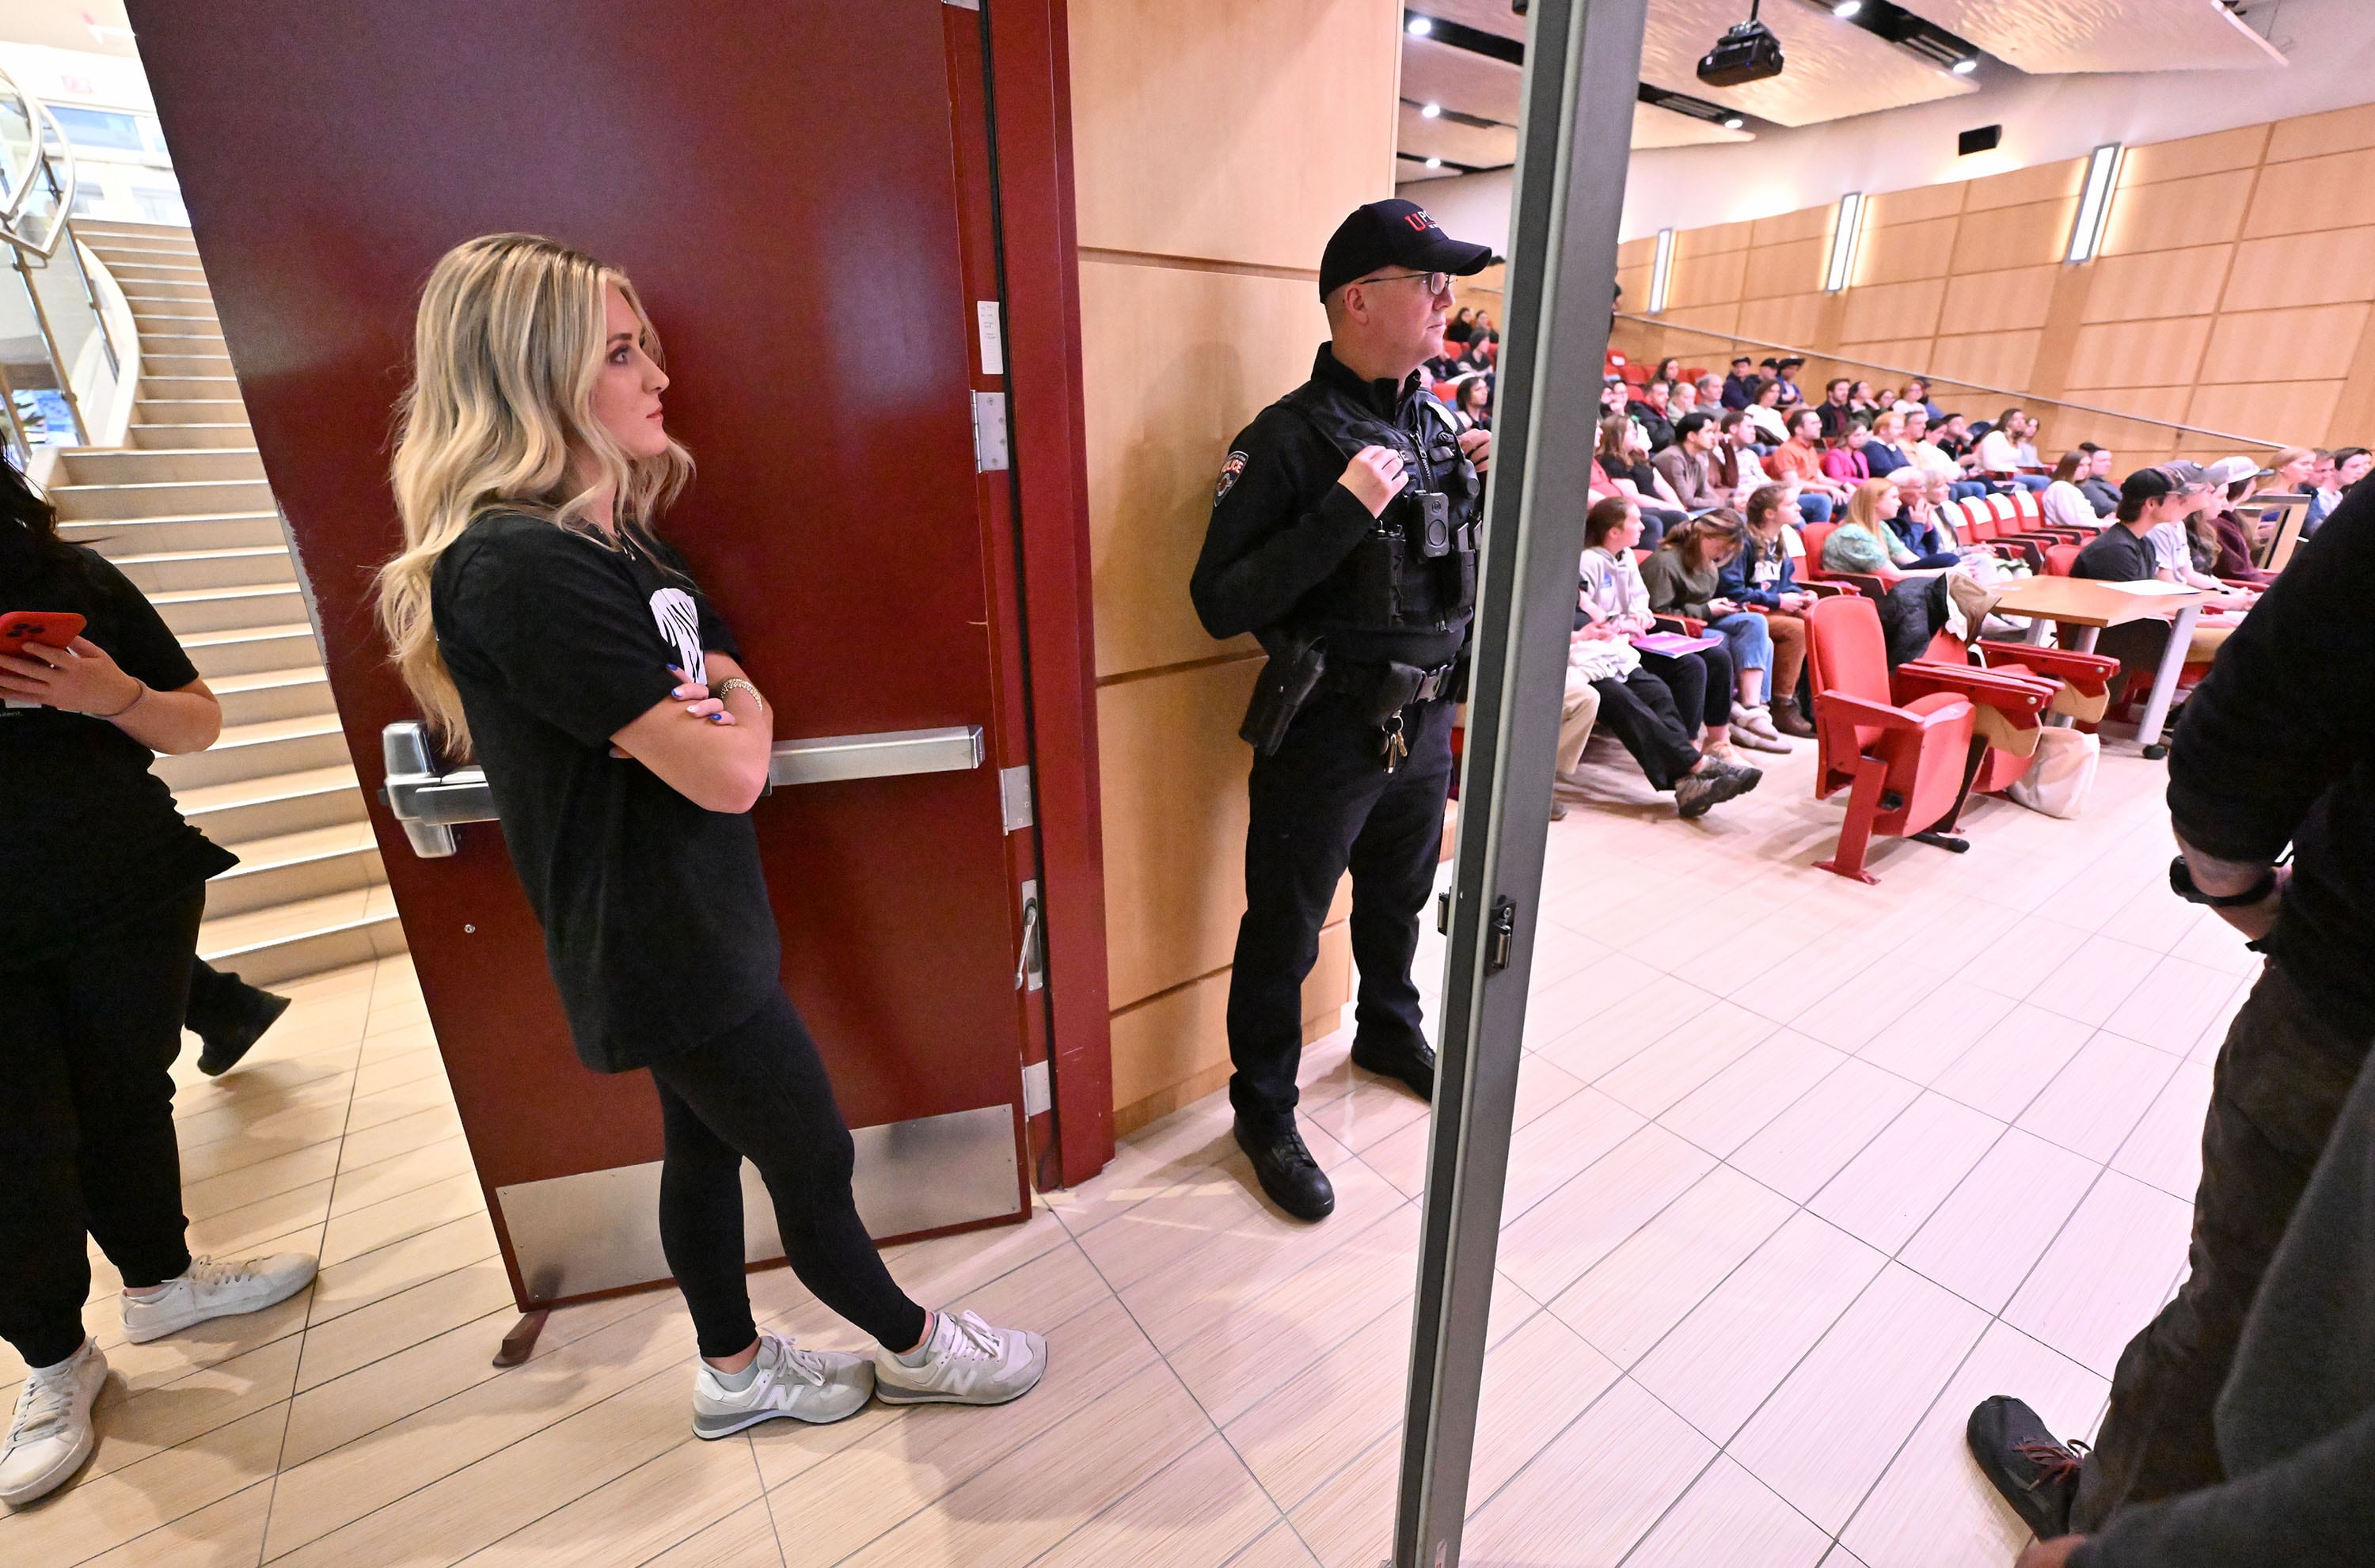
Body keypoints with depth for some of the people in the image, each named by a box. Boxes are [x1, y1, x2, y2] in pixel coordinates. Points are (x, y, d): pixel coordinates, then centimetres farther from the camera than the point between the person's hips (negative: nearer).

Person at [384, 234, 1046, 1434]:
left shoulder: (615, 530, 8)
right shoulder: (523, 567, -24)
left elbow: (737, 692, 8)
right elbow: (730, 774, -25)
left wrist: (704, 711, -14)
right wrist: (724, 720, -4)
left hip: (685, 918, 9)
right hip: (659, 942, -9)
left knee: (708, 1144, 23)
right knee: (815, 1163, 9)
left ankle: (735, 1372, 45)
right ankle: (914, 1347, 34)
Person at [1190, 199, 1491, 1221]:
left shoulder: (1437, 427, 6)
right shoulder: (1287, 439, -15)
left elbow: (1470, 570, 16)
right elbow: (1220, 603, -23)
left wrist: (1490, 484, -2)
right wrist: (1344, 509, -28)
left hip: (1426, 726, 7)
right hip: (1324, 741, -7)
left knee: (1398, 902, 25)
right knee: (1285, 935, 8)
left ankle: (1389, 1035, 52)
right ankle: (1265, 1115, 29)